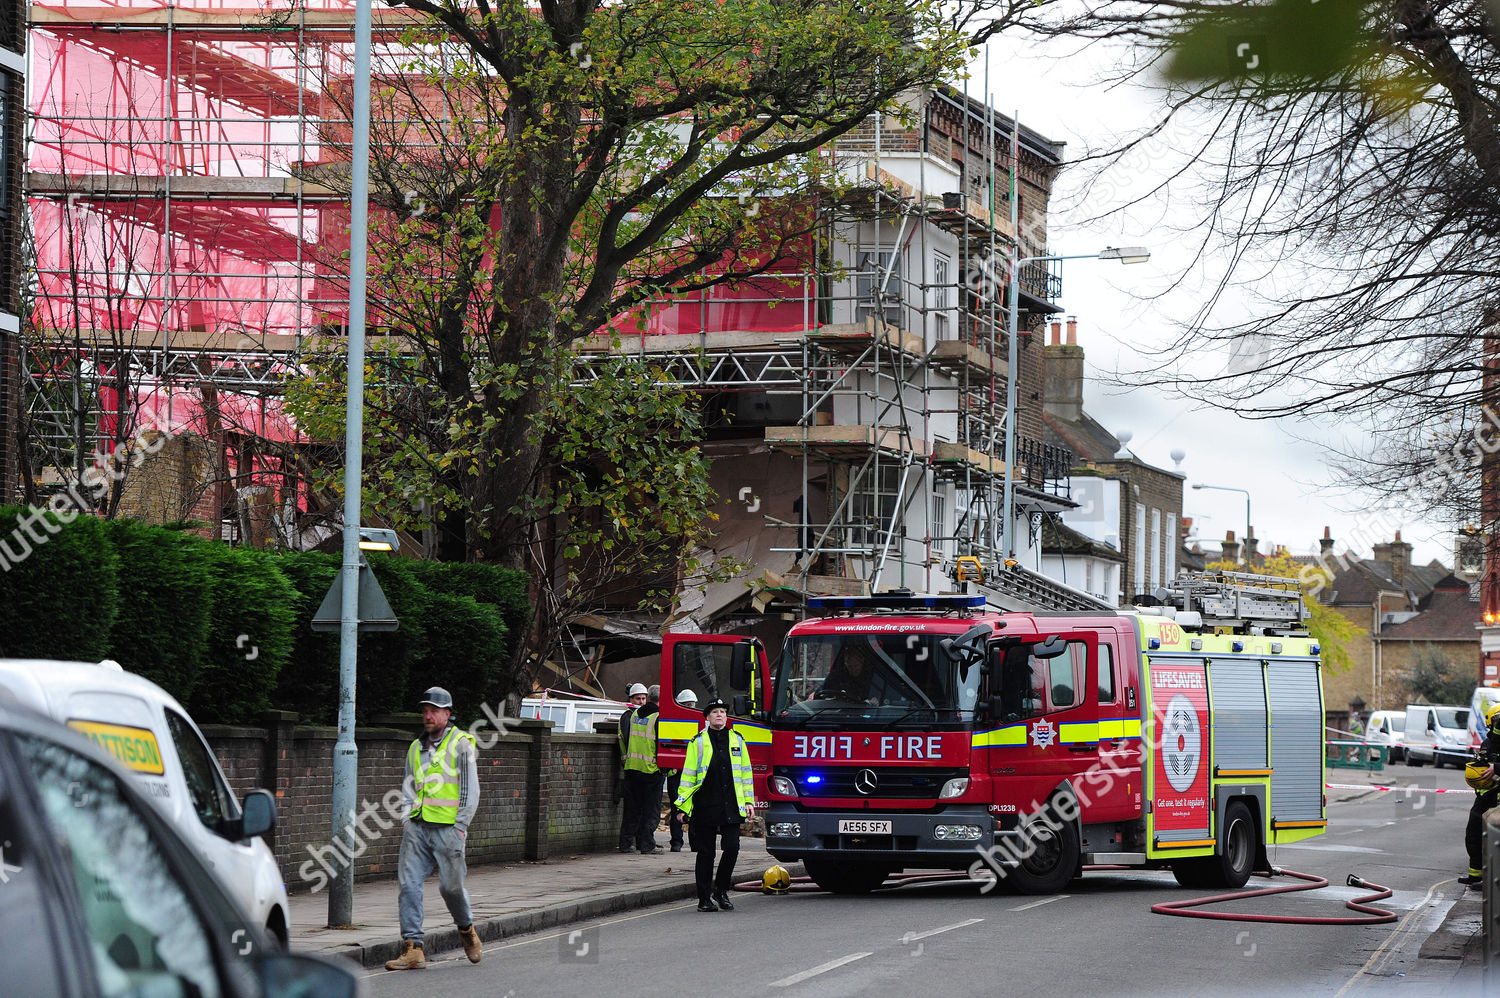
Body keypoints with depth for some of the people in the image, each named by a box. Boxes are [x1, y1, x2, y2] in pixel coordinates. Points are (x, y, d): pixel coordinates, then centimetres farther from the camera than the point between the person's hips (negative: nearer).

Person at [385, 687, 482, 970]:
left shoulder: (461, 744, 0)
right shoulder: (416, 748, 16)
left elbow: (470, 791, -2)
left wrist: (459, 827, -8)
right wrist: (406, 819, 6)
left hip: (448, 828, -5)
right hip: (417, 828, 5)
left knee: (451, 886, 1)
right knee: (409, 884, -7)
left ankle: (467, 931, 29)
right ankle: (412, 949, -8)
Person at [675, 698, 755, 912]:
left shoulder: (737, 740, 12)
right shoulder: (698, 742, 4)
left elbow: (745, 772, 16)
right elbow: (688, 774, 4)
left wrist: (749, 801, 11)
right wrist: (682, 805, 0)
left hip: (731, 806, 2)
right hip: (705, 805, -2)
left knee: (732, 848, -7)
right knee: (705, 853, 2)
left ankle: (721, 891, 12)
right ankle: (705, 898, 10)